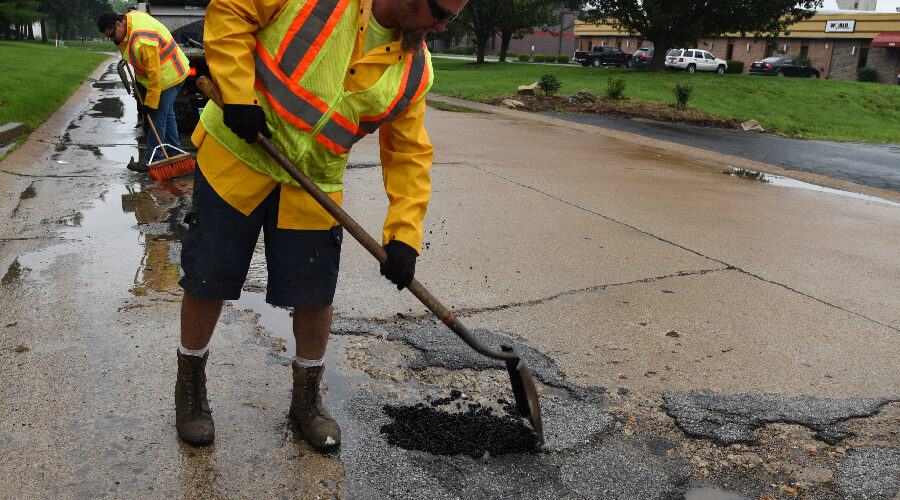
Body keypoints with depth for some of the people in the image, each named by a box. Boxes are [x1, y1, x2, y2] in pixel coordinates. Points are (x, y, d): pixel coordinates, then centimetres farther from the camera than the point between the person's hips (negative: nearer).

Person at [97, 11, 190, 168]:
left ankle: (152, 161, 1)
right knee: (167, 115, 19)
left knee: (157, 119, -6)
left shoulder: (142, 41, -33)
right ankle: (174, 154, 30)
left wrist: (150, 104, -25)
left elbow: (155, 75, -30)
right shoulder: (131, 16, -4)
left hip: (167, 77, -11)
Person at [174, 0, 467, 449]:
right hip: (235, 155, -2)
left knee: (315, 296, 3)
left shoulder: (413, 71, -3)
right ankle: (190, 385, 32)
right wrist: (238, 96, -18)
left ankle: (306, 402, 28)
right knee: (207, 281, 5)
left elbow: (408, 155, -1)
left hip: (312, 187, 3)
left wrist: (404, 235, -10)